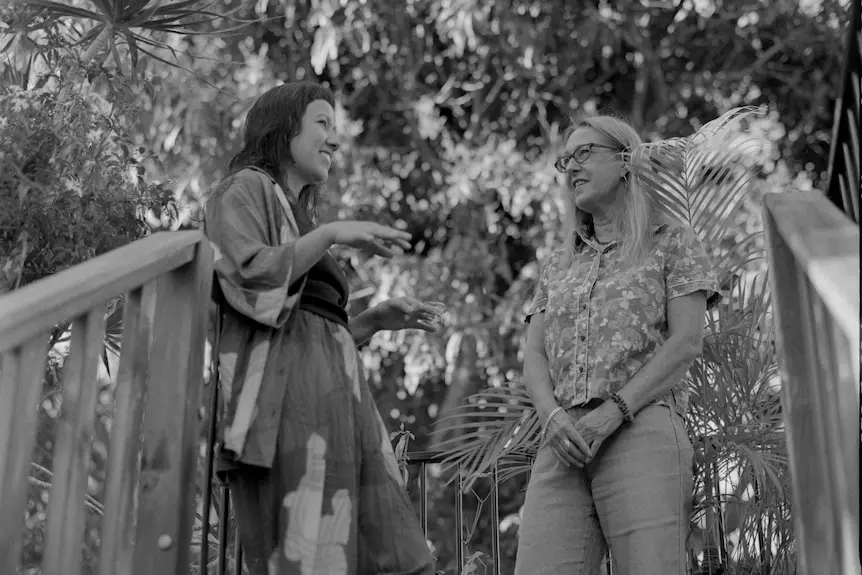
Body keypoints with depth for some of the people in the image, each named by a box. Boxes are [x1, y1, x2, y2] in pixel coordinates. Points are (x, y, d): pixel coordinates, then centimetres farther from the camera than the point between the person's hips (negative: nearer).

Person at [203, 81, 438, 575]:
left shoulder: (299, 211, 35)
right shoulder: (246, 191, 10)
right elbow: (249, 276, -10)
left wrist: (378, 320, 15)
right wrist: (329, 234, -8)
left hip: (338, 396, 8)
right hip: (287, 393, -8)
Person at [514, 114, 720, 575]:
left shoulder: (671, 243, 13)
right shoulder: (558, 265, 26)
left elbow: (686, 343, 0)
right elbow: (534, 356, 16)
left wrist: (612, 412, -11)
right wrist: (553, 415, -7)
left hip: (643, 432, -4)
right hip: (564, 445, 4)